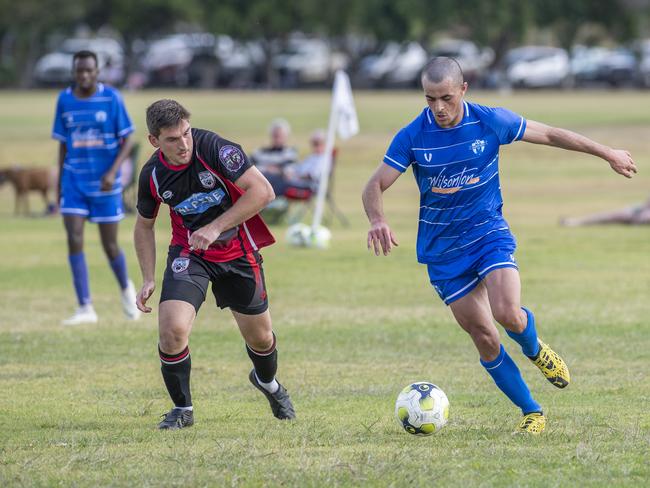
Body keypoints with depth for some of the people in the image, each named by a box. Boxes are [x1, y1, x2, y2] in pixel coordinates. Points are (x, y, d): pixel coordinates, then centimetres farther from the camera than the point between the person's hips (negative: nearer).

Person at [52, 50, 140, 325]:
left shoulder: (112, 98, -6)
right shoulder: (64, 100, 3)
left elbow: (127, 140, -4)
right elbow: (63, 144, 12)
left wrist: (113, 172, -18)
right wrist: (59, 184, 12)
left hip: (105, 184, -2)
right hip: (74, 180, 2)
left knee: (109, 245, 4)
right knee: (74, 239, -12)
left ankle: (126, 289, 34)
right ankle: (85, 308, -10)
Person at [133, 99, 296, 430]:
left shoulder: (214, 149, -24)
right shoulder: (152, 175, -12)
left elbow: (262, 191, -25)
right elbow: (144, 226, 7)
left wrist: (215, 228, -28)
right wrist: (148, 279, -1)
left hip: (238, 251, -1)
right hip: (189, 254, 1)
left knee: (260, 337, 10)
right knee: (172, 328, -22)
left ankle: (267, 381, 48)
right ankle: (182, 409, 1)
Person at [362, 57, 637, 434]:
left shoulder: (491, 121, -10)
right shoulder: (412, 137, -11)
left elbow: (549, 135, 3)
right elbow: (376, 186, -11)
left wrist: (607, 153, 11)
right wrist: (378, 220, -34)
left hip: (489, 231, -1)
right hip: (443, 247, 1)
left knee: (507, 313, -24)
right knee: (484, 339, -2)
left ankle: (535, 350, 12)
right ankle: (531, 412, 14)